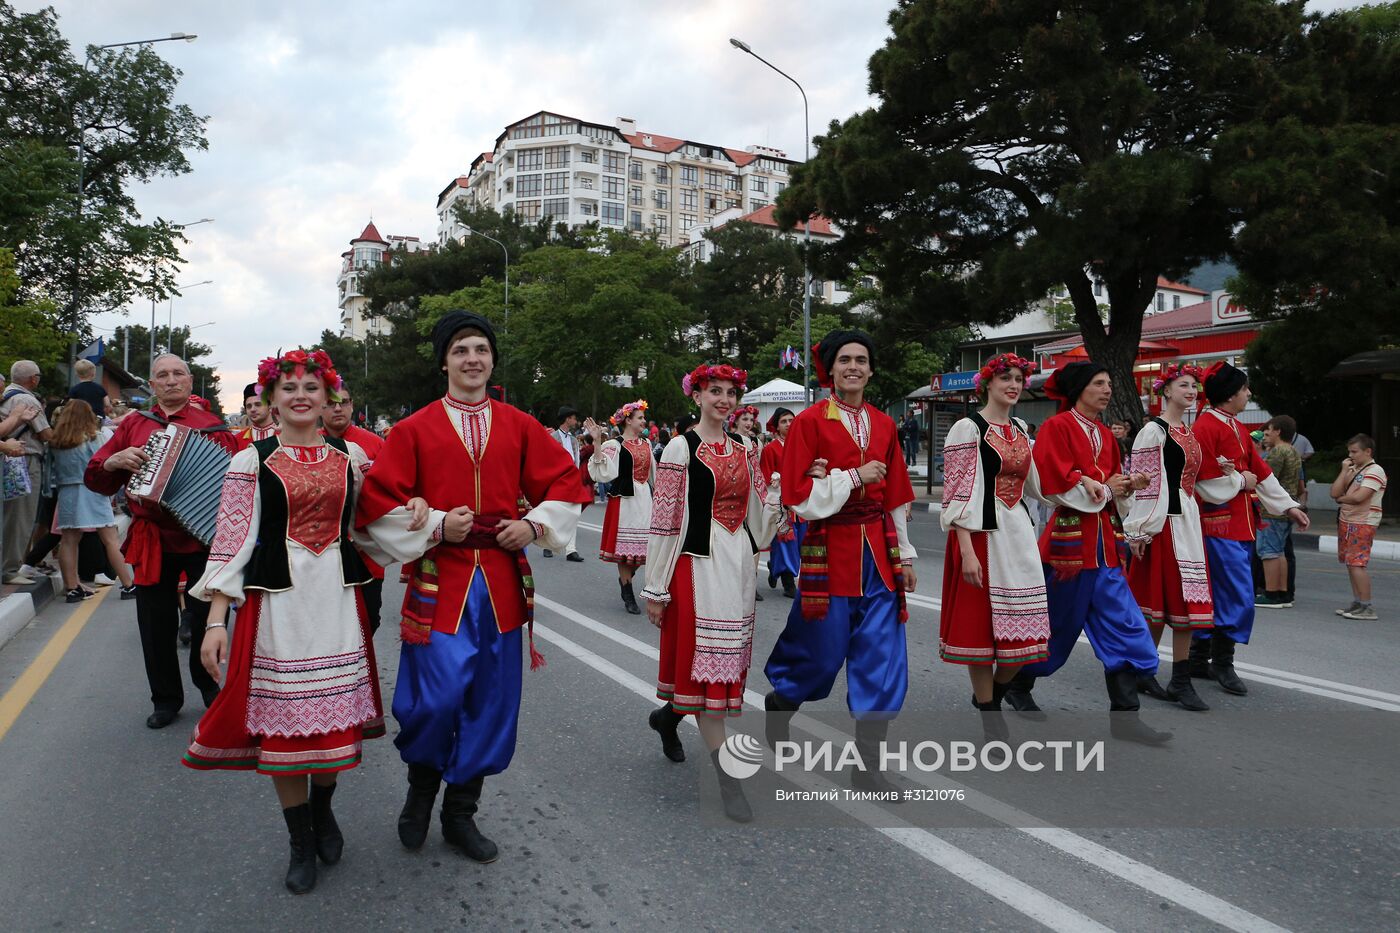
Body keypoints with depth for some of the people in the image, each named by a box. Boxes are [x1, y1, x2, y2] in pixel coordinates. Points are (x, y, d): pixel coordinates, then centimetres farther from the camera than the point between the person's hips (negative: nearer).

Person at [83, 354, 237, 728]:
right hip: (151, 541, 2)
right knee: (156, 625, 9)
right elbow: (95, 479, 11)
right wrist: (114, 461, -10)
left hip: (201, 539, -2)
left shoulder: (212, 428, 1)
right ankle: (166, 698, 25)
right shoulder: (132, 426, 10)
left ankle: (208, 686, 32)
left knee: (205, 619, 9)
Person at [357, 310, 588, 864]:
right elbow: (377, 504, -2)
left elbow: (567, 483, 12)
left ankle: (461, 813, 26)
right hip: (439, 582, -3)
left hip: (501, 580, 3)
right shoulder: (414, 429, 1)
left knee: (490, 700, 8)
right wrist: (435, 526, -12)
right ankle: (422, 783, 23)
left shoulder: (520, 426, 8)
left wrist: (536, 524, -3)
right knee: (436, 697, -11)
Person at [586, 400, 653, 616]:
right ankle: (629, 596, 6)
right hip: (625, 499, -6)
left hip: (645, 498, 6)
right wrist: (597, 442, -26)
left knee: (642, 544, 5)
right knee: (625, 544, -2)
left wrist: (653, 496, 23)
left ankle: (625, 577, 32)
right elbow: (603, 472, -20)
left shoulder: (646, 443, 13)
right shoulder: (615, 445, -7)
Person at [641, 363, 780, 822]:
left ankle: (667, 714, 42)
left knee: (728, 658, 14)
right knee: (707, 661, -3)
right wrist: (656, 588, -9)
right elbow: (664, 520, -9)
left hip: (739, 562, 7)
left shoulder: (743, 448, 10)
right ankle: (728, 781, 2)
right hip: (698, 562, -6)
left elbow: (759, 510, 15)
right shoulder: (681, 448, -7)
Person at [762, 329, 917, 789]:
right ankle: (780, 701, 37)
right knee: (822, 654, 5)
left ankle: (868, 764, 12)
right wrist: (856, 477, -14)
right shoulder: (809, 422, -6)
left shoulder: (884, 424, 9)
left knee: (883, 659, 2)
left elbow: (896, 497, 14)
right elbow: (801, 499, -10)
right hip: (829, 552, -4)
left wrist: (905, 555, 13)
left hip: (879, 552, 5)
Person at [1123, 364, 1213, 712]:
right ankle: (1141, 671, 13)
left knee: (1183, 600, 7)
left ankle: (1180, 680, 12)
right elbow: (1144, 483, -15)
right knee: (1158, 601, -2)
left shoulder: (1188, 432, 16)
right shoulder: (1153, 431, -10)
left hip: (1188, 522, 8)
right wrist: (1140, 530, -17)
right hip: (1163, 523, -8)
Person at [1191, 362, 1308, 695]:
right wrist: (1241, 481, -6)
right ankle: (1222, 663, 2)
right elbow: (1207, 483, -19)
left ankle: (1199, 660, 21)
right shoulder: (1205, 428, -15)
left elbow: (1260, 471, 20)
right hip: (1220, 525, -10)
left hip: (1239, 524, 10)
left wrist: (1288, 506, 20)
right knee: (1239, 598, -9)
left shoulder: (1237, 428, 15)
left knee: (1216, 596, 13)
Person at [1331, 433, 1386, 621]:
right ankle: (1357, 603, 18)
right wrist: (1344, 470, 1)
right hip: (1345, 521, 8)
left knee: (1357, 563, -12)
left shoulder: (1375, 471, -10)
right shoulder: (1353, 470, 15)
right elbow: (1335, 492, 5)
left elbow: (1358, 497, -21)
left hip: (1362, 524, -8)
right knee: (1350, 563, 11)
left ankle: (1367, 607, -9)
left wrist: (1341, 499, -1)